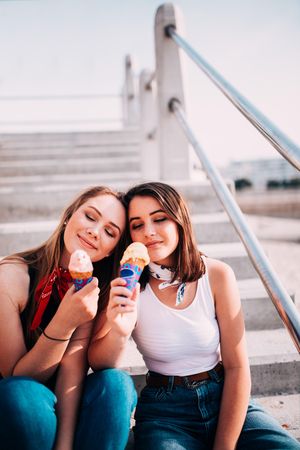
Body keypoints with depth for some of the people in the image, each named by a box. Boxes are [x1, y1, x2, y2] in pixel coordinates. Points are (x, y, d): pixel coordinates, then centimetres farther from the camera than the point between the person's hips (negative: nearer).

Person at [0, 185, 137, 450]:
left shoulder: (95, 289, -7)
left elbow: (73, 371, -15)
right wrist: (63, 323, -33)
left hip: (66, 405, 3)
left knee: (115, 383, -26)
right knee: (23, 394, -35)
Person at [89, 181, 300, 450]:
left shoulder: (217, 275, -10)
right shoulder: (126, 286, -9)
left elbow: (237, 367, -7)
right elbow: (100, 365, -12)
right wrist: (119, 333, -34)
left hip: (226, 399, 2)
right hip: (165, 411, -1)